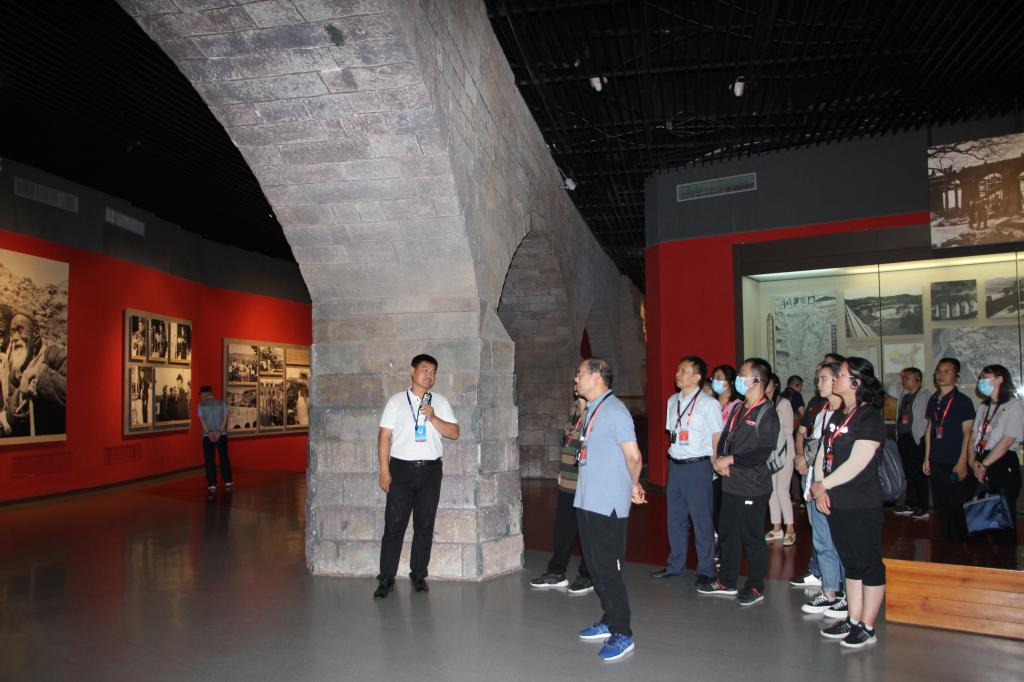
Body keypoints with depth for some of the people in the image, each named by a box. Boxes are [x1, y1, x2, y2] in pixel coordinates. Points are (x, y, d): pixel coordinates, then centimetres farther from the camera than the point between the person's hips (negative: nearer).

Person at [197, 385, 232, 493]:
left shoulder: (201, 404, 1)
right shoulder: (221, 403, 6)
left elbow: (201, 419, -8)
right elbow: (225, 418, -4)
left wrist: (209, 432, -14)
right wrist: (219, 432, -10)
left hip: (207, 436, -2)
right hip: (222, 435, 2)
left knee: (210, 460, 3)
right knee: (224, 458, 10)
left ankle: (212, 484, 1)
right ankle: (228, 481, 12)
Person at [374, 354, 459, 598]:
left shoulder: (440, 402, 10)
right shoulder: (396, 401, 5)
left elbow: (454, 433, 4)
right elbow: (384, 436, 1)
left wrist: (433, 418, -11)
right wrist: (384, 470, -6)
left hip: (430, 469, 2)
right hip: (401, 468, -2)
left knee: (425, 525, 7)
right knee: (394, 525, -2)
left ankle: (419, 576, 19)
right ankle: (386, 579, 7)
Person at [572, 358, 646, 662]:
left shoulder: (614, 410, -16)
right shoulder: (590, 410, 13)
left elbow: (633, 457, -18)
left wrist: (634, 486, -2)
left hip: (608, 505, -9)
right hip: (587, 501, 9)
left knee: (608, 569, -1)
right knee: (595, 566, 17)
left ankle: (622, 634, 11)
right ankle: (609, 622, 31)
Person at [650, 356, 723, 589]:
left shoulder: (708, 403, -9)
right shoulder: (673, 401, 11)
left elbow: (717, 437, -6)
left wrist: (713, 465, -6)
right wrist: (674, 452, 8)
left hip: (697, 466, -6)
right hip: (675, 465, 7)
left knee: (701, 519, 2)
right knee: (675, 517, 15)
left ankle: (705, 570, 16)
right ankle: (675, 565, 30)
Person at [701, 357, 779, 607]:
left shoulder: (767, 414, -13)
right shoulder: (738, 410, 12)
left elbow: (762, 453, -20)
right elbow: (724, 437, 17)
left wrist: (730, 460, -17)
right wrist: (719, 458, -3)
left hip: (752, 487, -8)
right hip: (731, 483, 8)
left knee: (752, 538, 3)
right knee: (727, 532, 16)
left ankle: (756, 588, 19)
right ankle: (726, 582, 30)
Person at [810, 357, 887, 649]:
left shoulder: (870, 418, -13)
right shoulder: (838, 416, 12)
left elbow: (856, 464, -20)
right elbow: (822, 454, 11)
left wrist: (823, 485, -11)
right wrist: (819, 487, -4)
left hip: (862, 505, -8)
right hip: (836, 503, 8)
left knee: (869, 564, 4)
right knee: (850, 563, 16)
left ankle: (867, 626, 13)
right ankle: (853, 620, 26)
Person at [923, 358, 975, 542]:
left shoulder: (963, 401, -7)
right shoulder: (933, 400, 9)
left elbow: (967, 434, -10)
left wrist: (962, 463, -15)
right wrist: (927, 458, 11)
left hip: (954, 465, -5)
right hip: (936, 463, 5)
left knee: (955, 508, 1)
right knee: (941, 506, 12)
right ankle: (946, 543, 24)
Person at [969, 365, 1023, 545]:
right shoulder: (984, 407, 17)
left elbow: (1006, 441, -14)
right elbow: (974, 437, 12)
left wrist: (984, 465, -13)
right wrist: (973, 462, -4)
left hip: (1003, 465, -7)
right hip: (980, 466, 7)